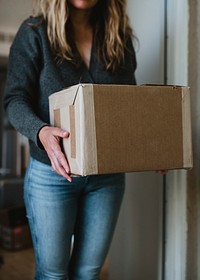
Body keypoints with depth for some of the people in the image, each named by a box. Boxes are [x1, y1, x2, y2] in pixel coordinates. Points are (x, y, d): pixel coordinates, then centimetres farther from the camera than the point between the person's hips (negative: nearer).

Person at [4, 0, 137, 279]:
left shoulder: (121, 39, 7)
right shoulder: (34, 33, -3)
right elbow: (15, 98, -10)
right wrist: (41, 131, -31)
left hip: (108, 175, 3)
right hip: (51, 173, -3)